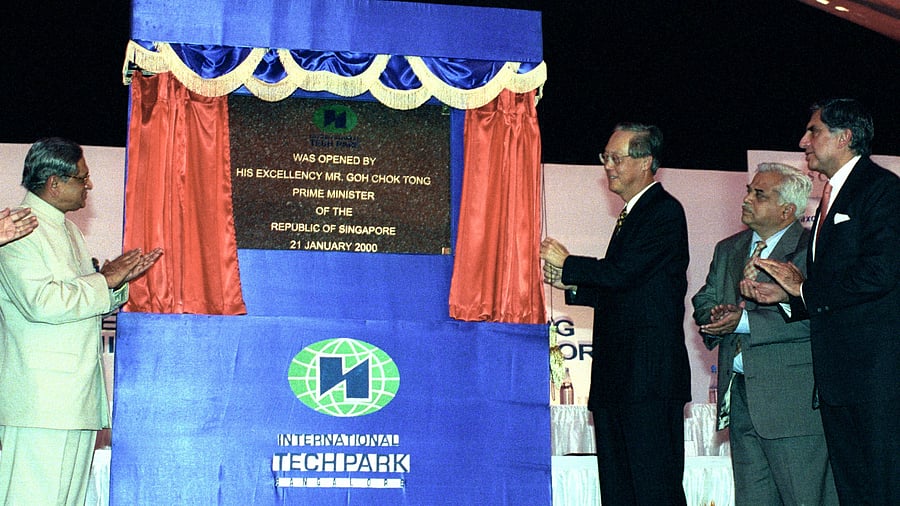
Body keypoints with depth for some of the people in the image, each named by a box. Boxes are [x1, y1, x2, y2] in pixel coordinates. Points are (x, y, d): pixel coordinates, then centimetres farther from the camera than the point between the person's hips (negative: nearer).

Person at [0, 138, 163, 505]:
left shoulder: (69, 232, 21)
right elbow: (41, 302, -23)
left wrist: (122, 278, 8)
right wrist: (104, 280, -12)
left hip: (80, 398, 9)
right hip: (41, 399, -9)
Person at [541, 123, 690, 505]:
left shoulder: (664, 211, -9)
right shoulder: (633, 214, 22)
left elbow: (622, 273, -20)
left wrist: (567, 263, -5)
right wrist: (571, 284, 10)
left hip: (649, 374, -10)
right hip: (619, 374, 10)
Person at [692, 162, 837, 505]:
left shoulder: (812, 249, -7)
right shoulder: (727, 250, 18)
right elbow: (703, 302, 17)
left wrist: (744, 321, -21)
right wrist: (718, 317, -7)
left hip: (793, 398, -7)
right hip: (739, 396, 7)